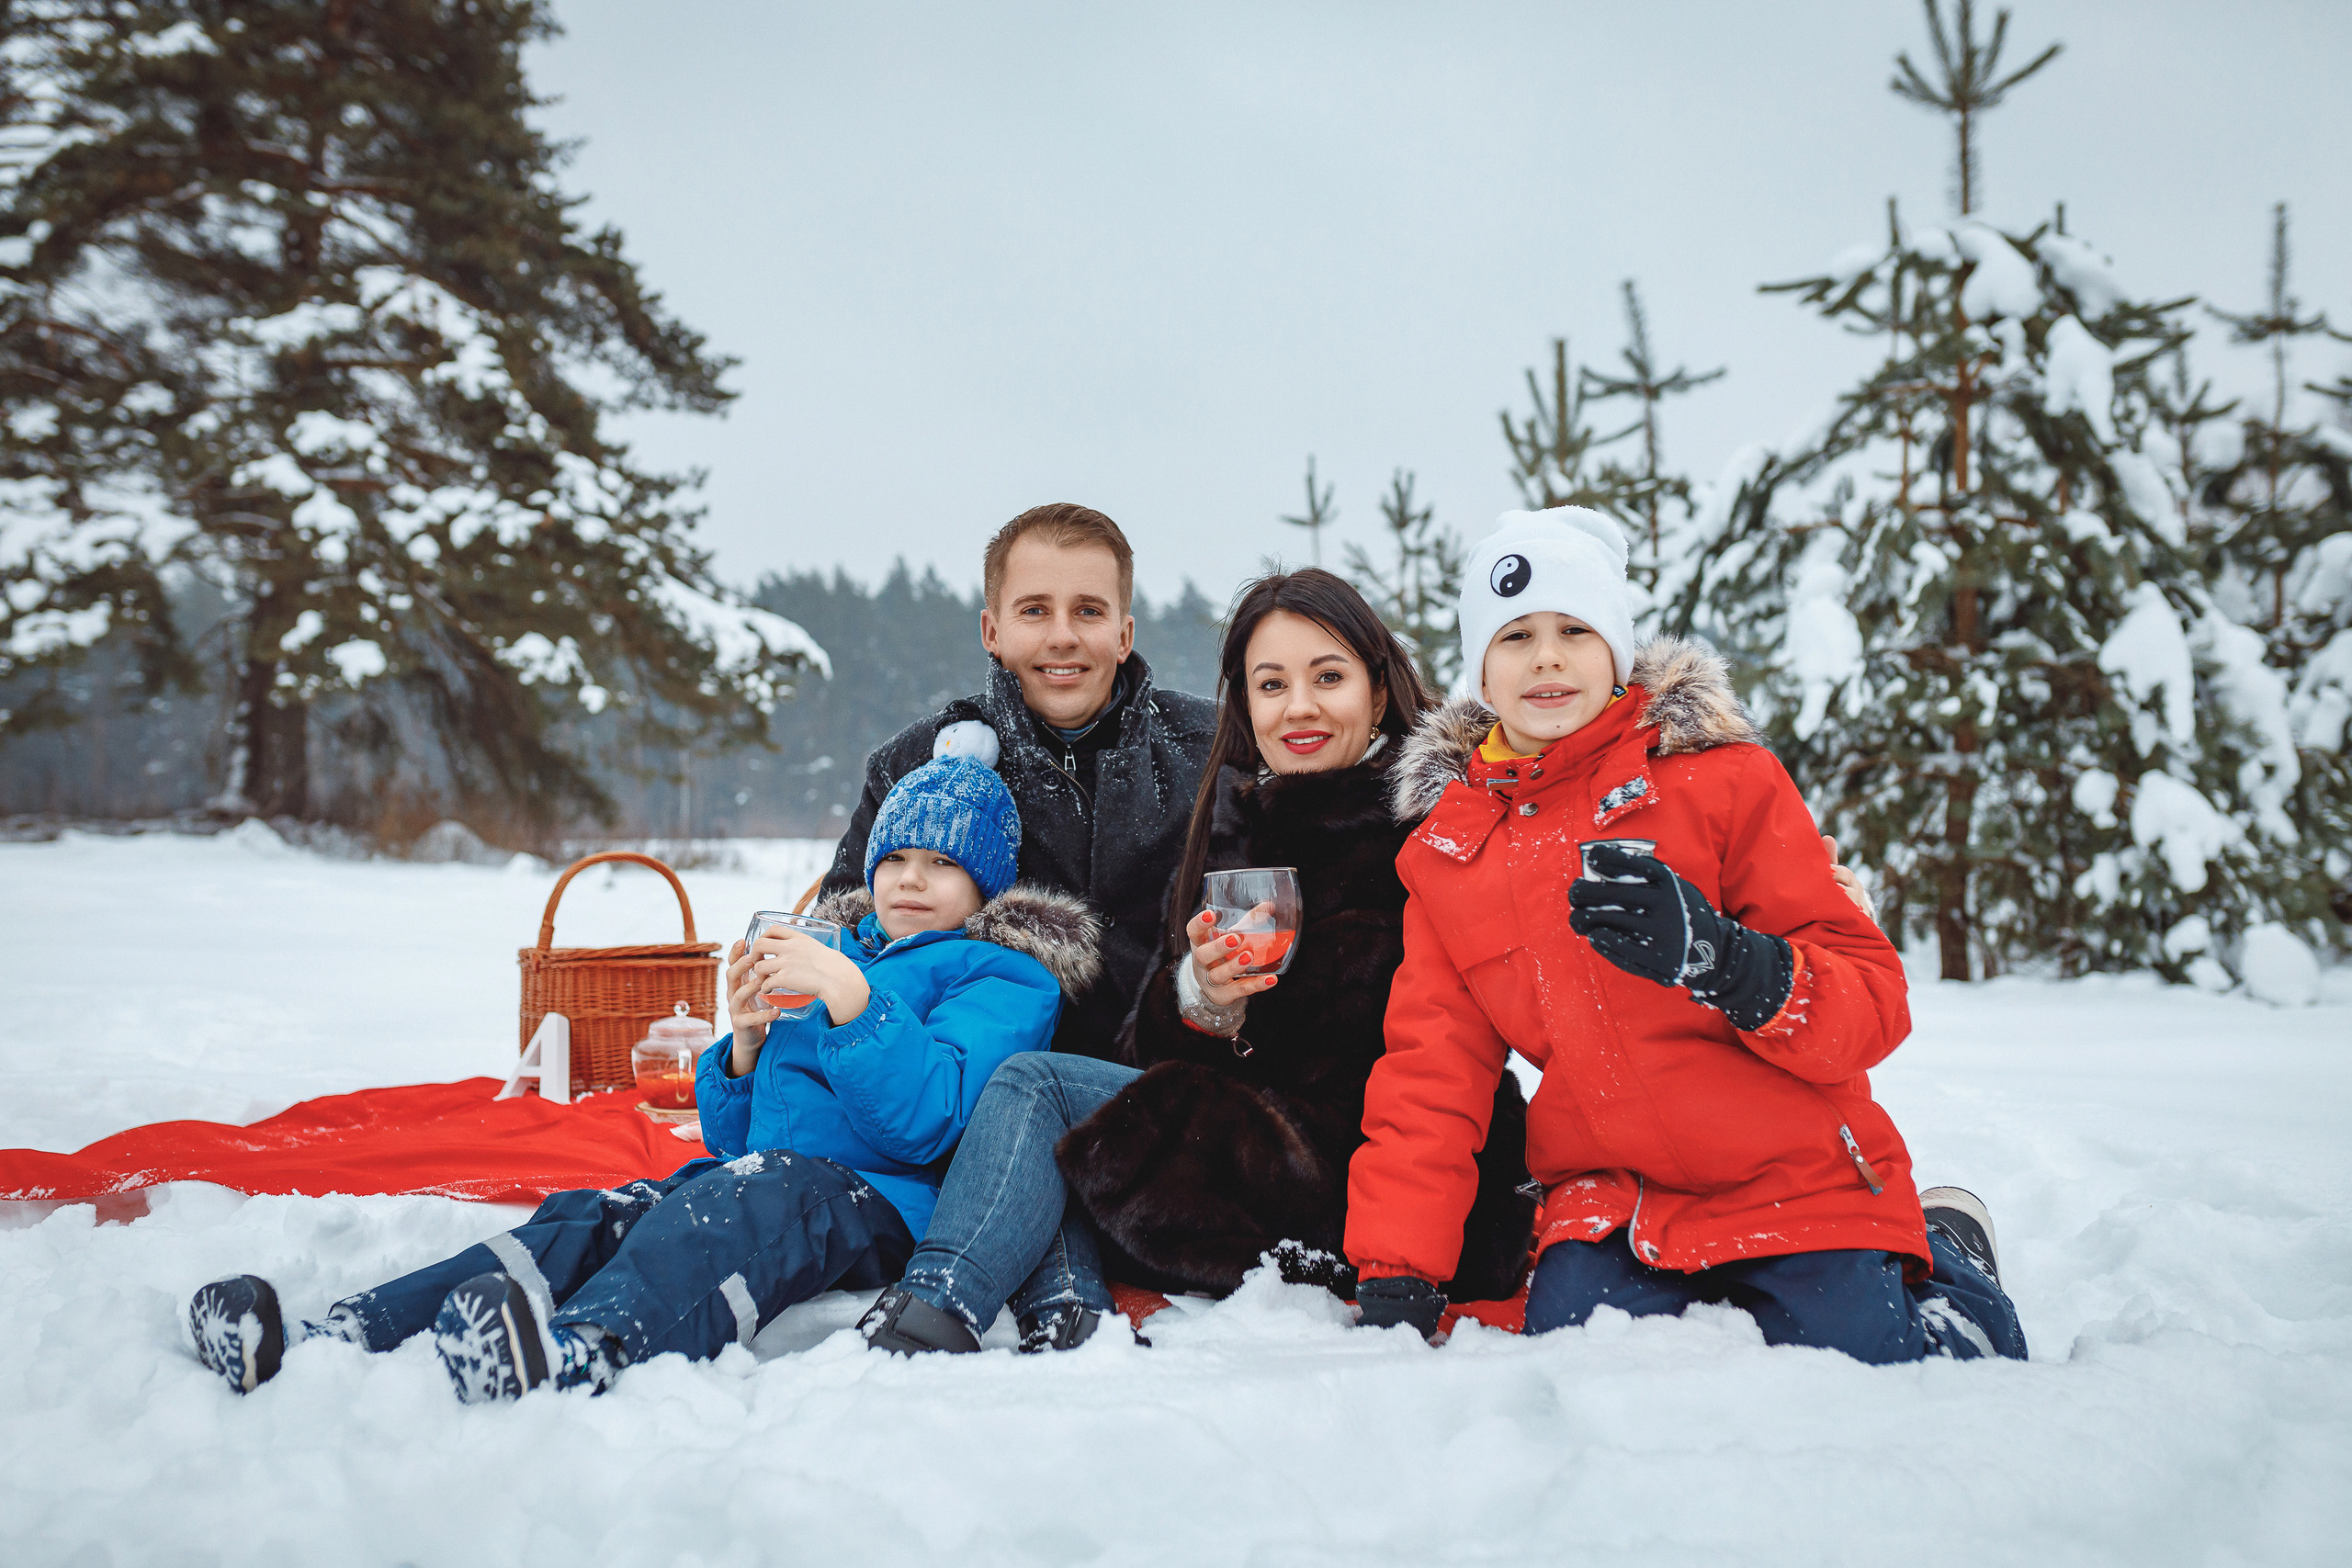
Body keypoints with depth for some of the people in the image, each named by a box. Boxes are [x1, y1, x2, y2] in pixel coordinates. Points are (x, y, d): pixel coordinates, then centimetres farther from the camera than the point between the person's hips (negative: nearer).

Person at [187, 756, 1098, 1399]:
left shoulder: (1001, 978, 6)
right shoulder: (842, 954, 27)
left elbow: (928, 1118, -15)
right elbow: (734, 1139, 23)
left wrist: (849, 998, -20)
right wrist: (748, 1040, 4)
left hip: (876, 1206, -7)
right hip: (752, 1179, 7)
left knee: (747, 1202, -38)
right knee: (587, 1220, -17)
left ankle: (580, 1355, -69)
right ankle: (337, 1338, -34)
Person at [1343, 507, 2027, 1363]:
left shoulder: (1726, 779, -5)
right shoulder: (1446, 853, 7)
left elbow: (1873, 1004, -9)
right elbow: (1431, 1075, 5)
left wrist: (1720, 958, -29)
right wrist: (1395, 1282, -4)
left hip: (1798, 1182, -2)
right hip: (1614, 1204, 3)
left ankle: (1945, 1265, 17)